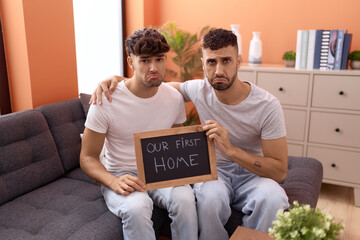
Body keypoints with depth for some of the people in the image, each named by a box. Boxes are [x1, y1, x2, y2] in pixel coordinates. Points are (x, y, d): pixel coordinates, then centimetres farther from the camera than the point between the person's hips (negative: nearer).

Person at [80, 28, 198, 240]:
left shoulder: (174, 98, -3)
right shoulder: (106, 101, -15)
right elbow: (88, 158, -8)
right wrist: (114, 182, -28)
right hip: (121, 176, -2)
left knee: (184, 198, -30)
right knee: (136, 207, -36)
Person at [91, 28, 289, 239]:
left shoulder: (268, 106, -17)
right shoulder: (199, 89, -8)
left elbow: (280, 171, -17)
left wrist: (231, 150, -31)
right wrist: (118, 79, -10)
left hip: (253, 172, -1)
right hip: (214, 169, 1)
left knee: (272, 198, -35)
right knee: (209, 196, -35)